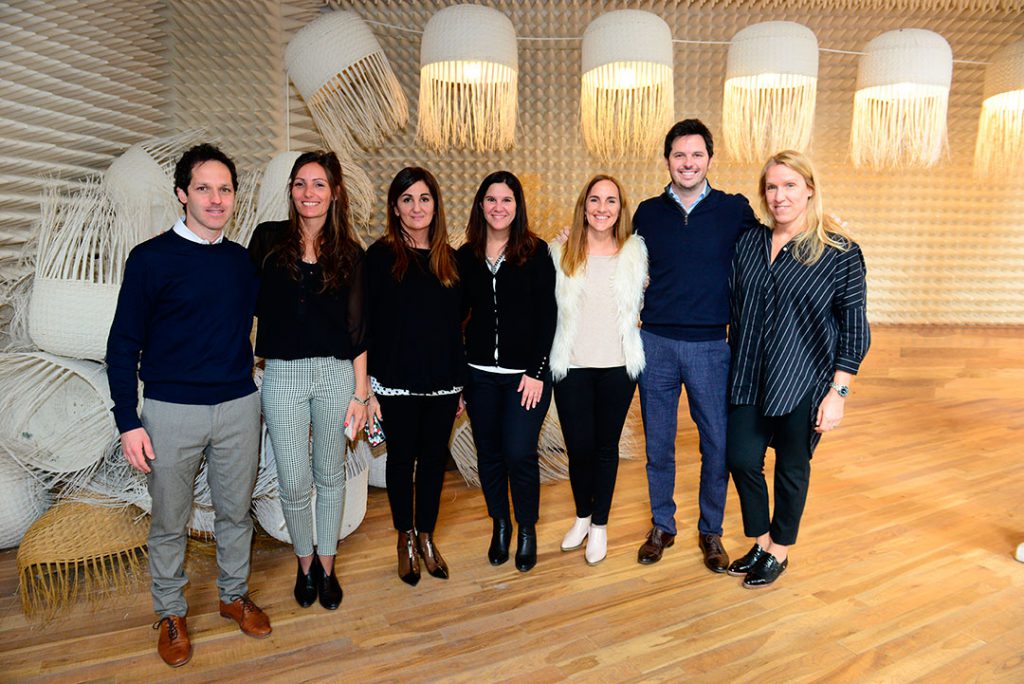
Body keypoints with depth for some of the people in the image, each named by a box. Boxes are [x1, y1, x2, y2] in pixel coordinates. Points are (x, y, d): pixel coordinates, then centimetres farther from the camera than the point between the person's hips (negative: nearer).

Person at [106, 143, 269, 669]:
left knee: (236, 511, 15)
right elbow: (123, 346, -5)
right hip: (172, 411, -3)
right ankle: (170, 613, 32)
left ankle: (234, 594, 36)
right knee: (169, 522, 11)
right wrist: (129, 422, -8)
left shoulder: (243, 261, 5)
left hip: (239, 406, 3)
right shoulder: (151, 259, -7)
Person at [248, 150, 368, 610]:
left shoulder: (348, 253, 2)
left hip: (336, 374, 1)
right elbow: (250, 303, 4)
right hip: (283, 374, 0)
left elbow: (356, 328, 2)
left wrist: (360, 392, 0)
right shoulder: (268, 239, 1)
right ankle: (304, 563, 31)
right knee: (294, 484, 4)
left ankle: (327, 566, 32)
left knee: (330, 476, 13)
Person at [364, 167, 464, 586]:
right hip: (396, 384, -3)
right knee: (401, 460, 10)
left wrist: (460, 384, 9)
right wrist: (367, 388, -10)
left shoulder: (450, 259, 7)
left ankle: (427, 537, 30)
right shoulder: (380, 256, -4)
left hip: (442, 383, 3)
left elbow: (456, 325, 10)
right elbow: (365, 324, -6)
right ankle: (406, 539, 29)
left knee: (434, 459, 12)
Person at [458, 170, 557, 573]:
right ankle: (500, 525, 32)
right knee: (489, 454, 10)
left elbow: (547, 315, -5)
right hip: (479, 374, 3)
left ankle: (527, 530, 20)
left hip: (526, 373, -3)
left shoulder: (536, 252, -3)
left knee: (519, 453, -5)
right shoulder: (466, 256, 6)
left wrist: (536, 371, -10)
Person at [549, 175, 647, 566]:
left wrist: (635, 321, -1)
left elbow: (645, 302, 14)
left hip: (618, 365, 1)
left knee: (606, 445, 11)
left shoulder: (635, 252, 2)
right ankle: (582, 516, 32)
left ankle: (599, 525, 28)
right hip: (572, 366, 0)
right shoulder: (560, 253, 0)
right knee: (578, 446, 5)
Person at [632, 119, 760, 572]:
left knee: (717, 445, 7)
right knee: (658, 443, 10)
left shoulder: (735, 210, 0)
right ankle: (661, 526, 29)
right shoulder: (647, 213, 6)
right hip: (655, 342, 1)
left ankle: (711, 531, 27)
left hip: (710, 346, -1)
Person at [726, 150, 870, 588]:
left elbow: (854, 327, -7)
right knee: (742, 460, 7)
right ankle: (760, 542, 32)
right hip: (749, 380, 4)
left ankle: (779, 552, 33)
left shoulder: (840, 252, -8)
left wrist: (838, 392, -11)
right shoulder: (749, 243, 5)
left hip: (804, 383, -4)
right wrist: (733, 366, 10)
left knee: (792, 468, 11)